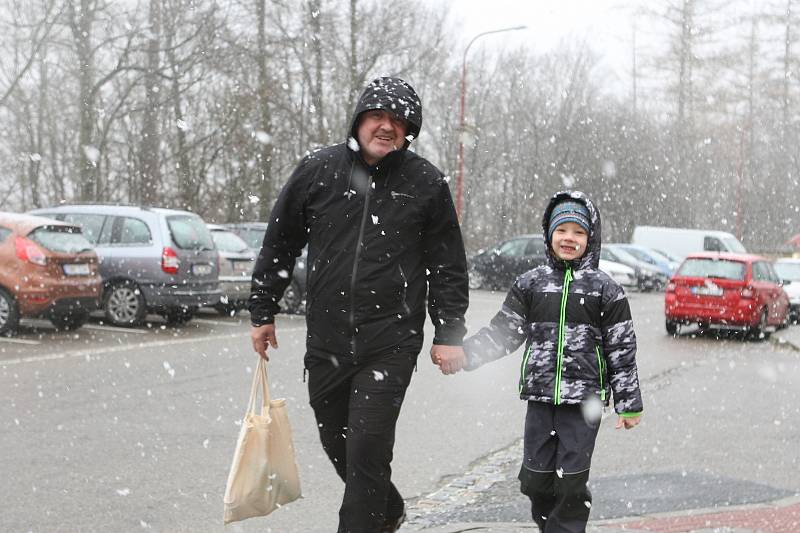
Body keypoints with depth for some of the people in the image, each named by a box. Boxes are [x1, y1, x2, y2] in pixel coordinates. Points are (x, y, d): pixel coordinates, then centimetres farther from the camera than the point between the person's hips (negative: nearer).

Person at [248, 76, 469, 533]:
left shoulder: (426, 183, -1)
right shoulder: (318, 170, 2)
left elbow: (448, 264, 4)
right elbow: (279, 246, 11)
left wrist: (449, 333, 1)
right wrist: (263, 313, 12)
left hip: (391, 344, -3)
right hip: (326, 341, 4)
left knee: (367, 448, -8)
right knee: (336, 443, 15)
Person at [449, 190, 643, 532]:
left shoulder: (605, 289, 1)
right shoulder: (531, 283, 7)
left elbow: (622, 350, 2)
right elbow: (503, 332, 8)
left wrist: (629, 405, 2)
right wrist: (461, 355, -5)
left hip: (584, 400, -2)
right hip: (540, 397, 3)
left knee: (572, 481, -4)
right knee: (535, 479, 5)